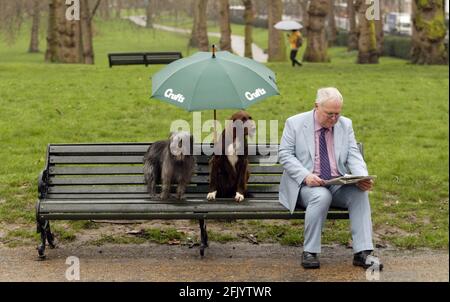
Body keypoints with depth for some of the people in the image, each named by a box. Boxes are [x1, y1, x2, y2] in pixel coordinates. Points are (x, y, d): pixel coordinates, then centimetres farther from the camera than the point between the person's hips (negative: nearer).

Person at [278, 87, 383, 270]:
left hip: (338, 184, 3)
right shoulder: (295, 123, 1)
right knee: (321, 196, -37)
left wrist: (363, 178, -15)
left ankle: (363, 252, -27)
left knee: (359, 192, -27)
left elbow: (353, 156, 6)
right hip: (305, 185, -3)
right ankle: (310, 252, -25)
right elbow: (285, 155, -4)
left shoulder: (345, 125, 11)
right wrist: (305, 176, -21)